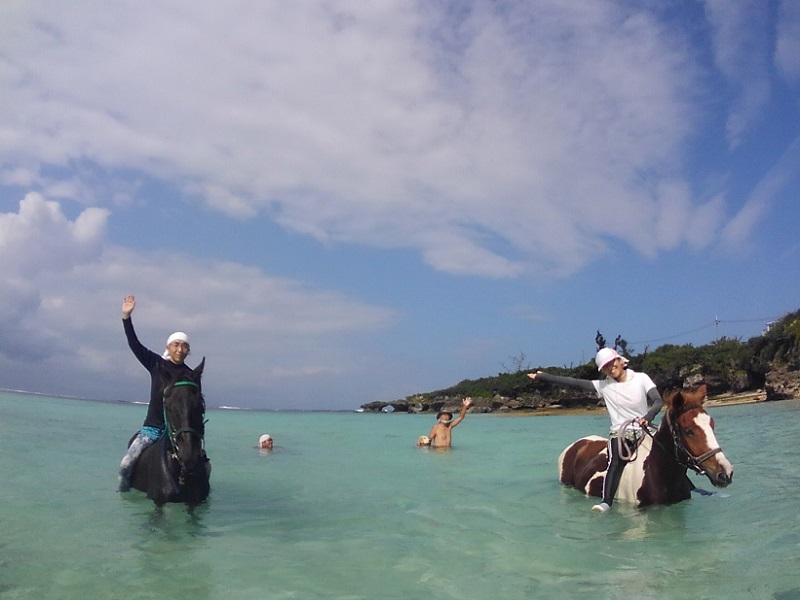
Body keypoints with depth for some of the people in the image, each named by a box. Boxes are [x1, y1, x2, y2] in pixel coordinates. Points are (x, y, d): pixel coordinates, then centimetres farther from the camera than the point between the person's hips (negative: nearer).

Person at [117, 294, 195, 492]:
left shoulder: (191, 376, 2)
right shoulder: (156, 364, 4)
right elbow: (135, 345, -3)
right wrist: (126, 317, -11)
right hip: (152, 427, 1)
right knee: (126, 464, -13)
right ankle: (123, 493, 11)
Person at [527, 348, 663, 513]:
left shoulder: (641, 378, 2)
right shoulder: (604, 386, 4)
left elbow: (658, 400, -6)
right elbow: (574, 383, 1)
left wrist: (648, 417, -29)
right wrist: (543, 376, -3)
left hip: (643, 430, 3)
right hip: (619, 432, -3)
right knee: (616, 462, -27)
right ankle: (606, 502, -40)